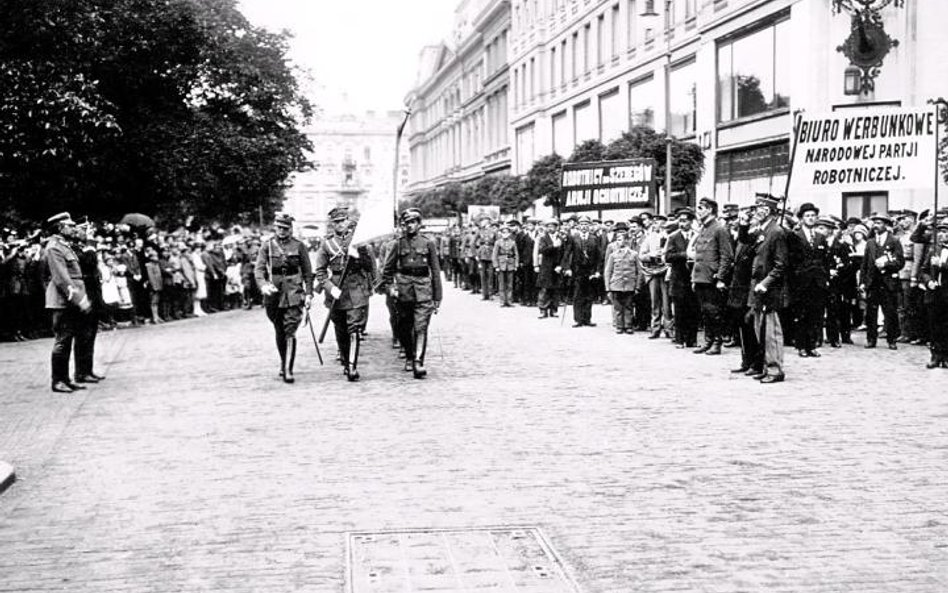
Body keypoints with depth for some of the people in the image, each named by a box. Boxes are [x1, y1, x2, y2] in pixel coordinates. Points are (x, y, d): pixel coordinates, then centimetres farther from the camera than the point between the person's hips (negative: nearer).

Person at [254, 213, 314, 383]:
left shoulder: (299, 246, 4)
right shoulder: (267, 246, 5)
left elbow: (308, 272, 7)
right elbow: (258, 269, -3)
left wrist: (308, 294, 1)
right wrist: (263, 285, -23)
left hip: (293, 293, -2)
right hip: (274, 293, 2)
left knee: (290, 332, -12)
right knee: (279, 332, 13)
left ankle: (288, 370, -14)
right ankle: (283, 363, 33)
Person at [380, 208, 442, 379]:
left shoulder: (428, 244, 5)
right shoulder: (399, 244, 7)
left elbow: (435, 272, 7)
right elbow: (387, 269, 15)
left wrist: (437, 298, 5)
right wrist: (389, 287, 1)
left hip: (423, 289, -2)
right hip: (403, 290, 2)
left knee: (421, 327, -13)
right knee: (404, 328, 9)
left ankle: (418, 362, -16)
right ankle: (409, 356, 30)